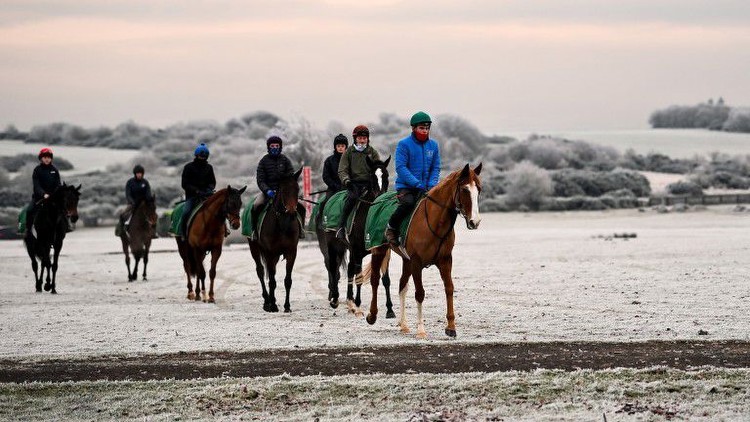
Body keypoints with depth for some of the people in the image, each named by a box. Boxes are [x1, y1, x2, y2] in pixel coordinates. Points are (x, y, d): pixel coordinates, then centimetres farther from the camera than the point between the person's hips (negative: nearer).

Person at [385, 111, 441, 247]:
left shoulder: (433, 145, 10)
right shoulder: (404, 144, -5)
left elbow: (435, 168, 11)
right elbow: (401, 168, -12)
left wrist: (431, 185, -7)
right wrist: (418, 184, -20)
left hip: (426, 188, 5)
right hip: (406, 186, -5)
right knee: (409, 203, -33)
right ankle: (391, 228, -11)